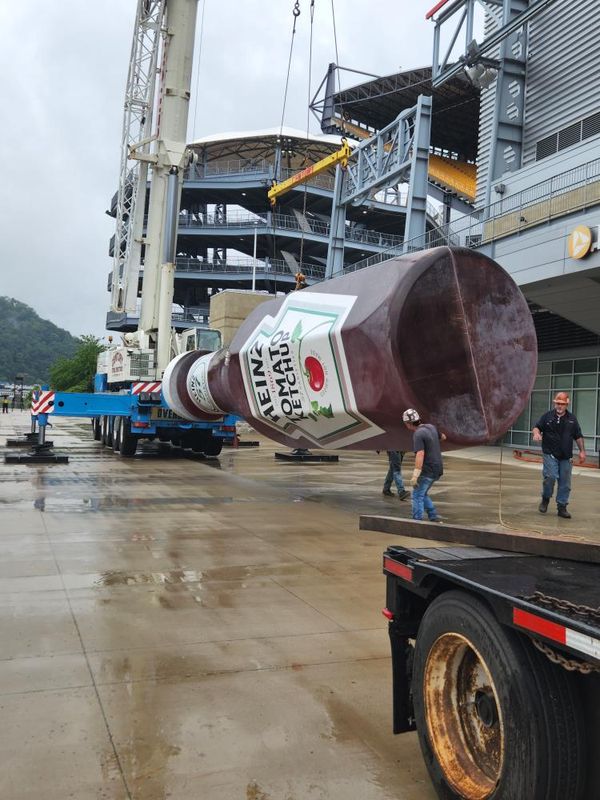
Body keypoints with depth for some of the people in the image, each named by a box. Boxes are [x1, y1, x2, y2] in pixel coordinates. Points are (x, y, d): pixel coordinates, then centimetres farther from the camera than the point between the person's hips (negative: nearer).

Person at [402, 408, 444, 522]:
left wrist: (415, 475, -31)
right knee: (422, 494, 20)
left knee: (417, 496, 0)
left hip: (427, 471, -9)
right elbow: (442, 437, 27)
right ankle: (434, 518, 19)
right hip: (437, 469, 9)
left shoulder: (418, 434, -19)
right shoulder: (431, 427, 7)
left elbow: (420, 455, -29)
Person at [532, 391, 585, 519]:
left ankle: (562, 507, 14)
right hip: (550, 454, -3)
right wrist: (536, 433, -23)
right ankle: (545, 499, 10)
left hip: (566, 456, 3)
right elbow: (537, 427, 0)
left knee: (565, 483, 4)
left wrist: (582, 451, 6)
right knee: (550, 476, -16)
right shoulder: (547, 416, 4)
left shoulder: (572, 418, 9)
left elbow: (578, 436, 12)